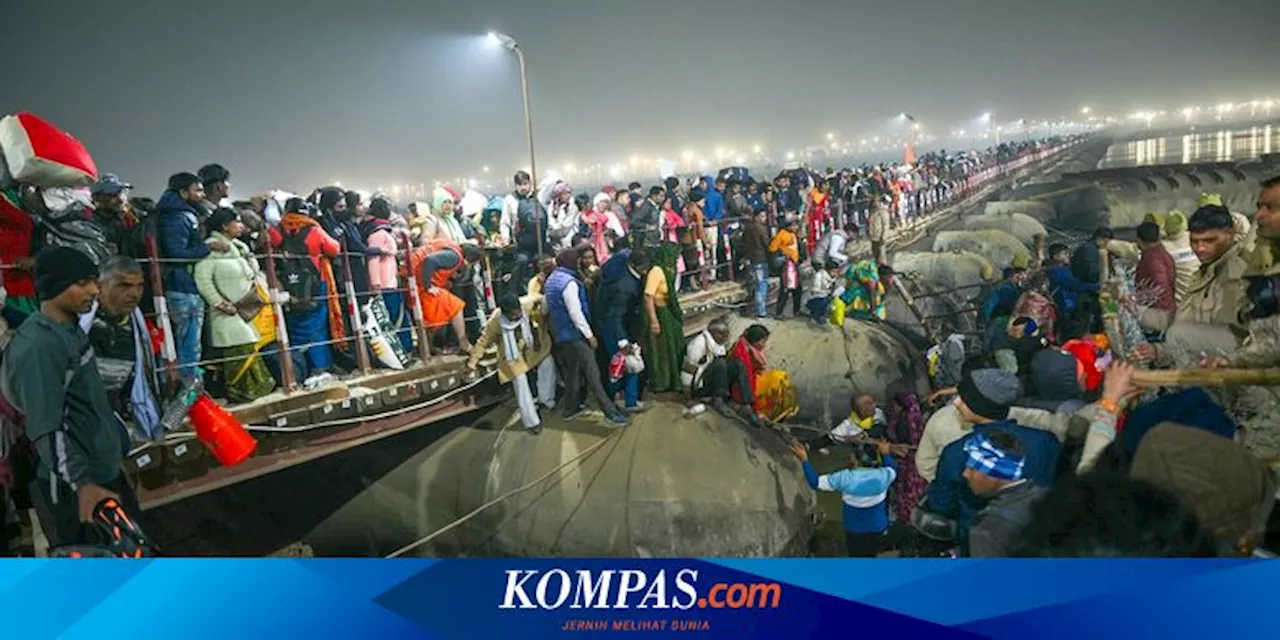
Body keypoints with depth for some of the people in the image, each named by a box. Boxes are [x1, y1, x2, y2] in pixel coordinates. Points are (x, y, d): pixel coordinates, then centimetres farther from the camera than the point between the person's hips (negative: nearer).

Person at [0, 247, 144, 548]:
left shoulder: (71, 328, 7)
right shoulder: (38, 346, -23)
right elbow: (46, 428, -26)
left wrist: (119, 440, 21)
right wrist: (81, 483, -29)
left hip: (104, 467, 9)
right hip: (72, 485, -9)